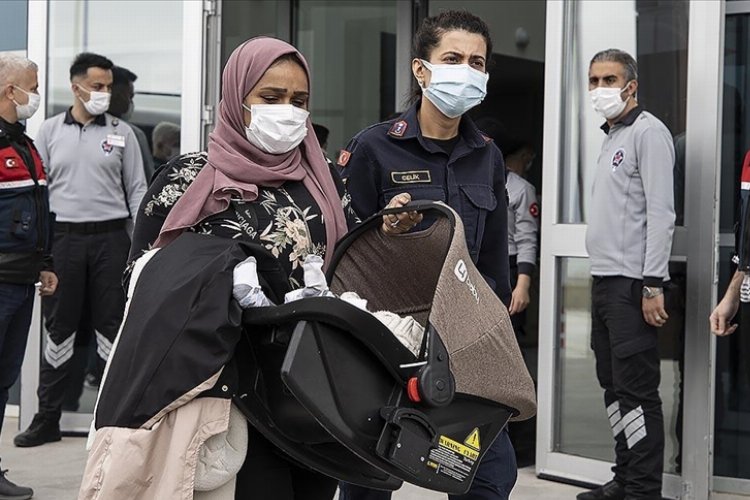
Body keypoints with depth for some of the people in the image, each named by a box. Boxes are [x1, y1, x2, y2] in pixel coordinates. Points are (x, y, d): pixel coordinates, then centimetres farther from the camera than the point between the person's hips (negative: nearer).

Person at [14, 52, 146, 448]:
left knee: (112, 327, 4)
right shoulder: (50, 131, 6)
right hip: (63, 237, 0)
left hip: (110, 237, 0)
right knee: (59, 328, 5)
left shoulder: (121, 133, 5)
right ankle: (47, 418, 12)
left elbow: (136, 190, 6)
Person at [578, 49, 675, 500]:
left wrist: (653, 286, -20)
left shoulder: (647, 132, -8)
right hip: (605, 279, 10)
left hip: (633, 283, -9)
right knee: (614, 387, 12)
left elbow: (660, 213, -15)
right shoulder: (612, 136, 20)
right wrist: (603, 281, 17)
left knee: (637, 390, -8)